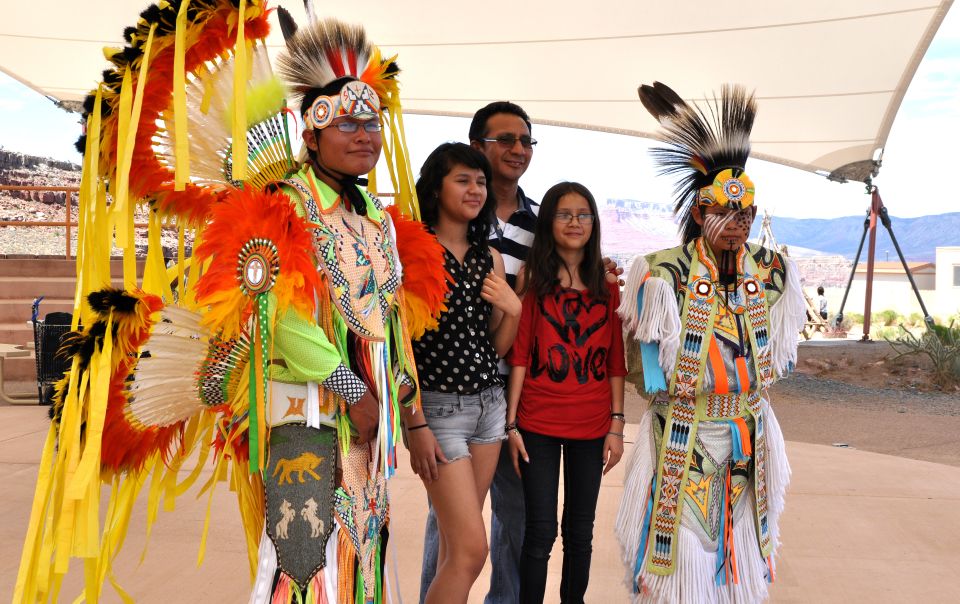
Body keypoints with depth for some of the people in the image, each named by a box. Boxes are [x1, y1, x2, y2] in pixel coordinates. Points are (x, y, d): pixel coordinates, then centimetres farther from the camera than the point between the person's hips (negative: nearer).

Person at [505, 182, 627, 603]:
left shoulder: (607, 286, 7)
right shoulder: (532, 278, 0)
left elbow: (615, 361, 6)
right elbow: (518, 354, -3)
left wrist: (616, 426, 1)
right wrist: (511, 424, -6)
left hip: (592, 426, 3)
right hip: (539, 424, -2)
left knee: (580, 531, 13)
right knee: (540, 532, 2)